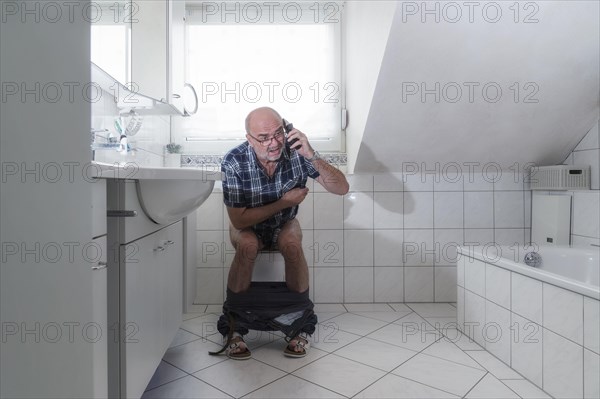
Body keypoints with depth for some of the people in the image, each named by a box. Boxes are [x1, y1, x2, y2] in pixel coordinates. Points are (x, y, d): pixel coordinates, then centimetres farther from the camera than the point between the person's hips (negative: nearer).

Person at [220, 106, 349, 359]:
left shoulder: (296, 151, -23)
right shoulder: (234, 162, -26)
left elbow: (342, 188, -24)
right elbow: (238, 220, -24)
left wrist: (311, 156, -38)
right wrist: (285, 201, -24)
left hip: (284, 224, 1)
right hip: (247, 226, -1)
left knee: (292, 244, -30)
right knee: (247, 246, -32)